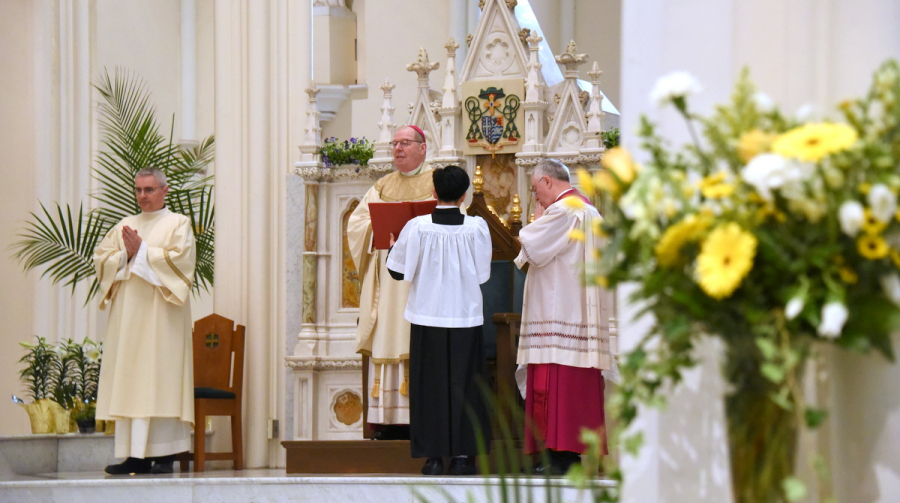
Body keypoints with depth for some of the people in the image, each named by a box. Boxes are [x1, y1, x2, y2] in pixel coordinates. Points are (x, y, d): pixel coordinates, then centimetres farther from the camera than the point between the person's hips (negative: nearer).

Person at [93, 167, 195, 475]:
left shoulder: (178, 224, 6)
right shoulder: (124, 226, 19)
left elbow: (177, 258, -9)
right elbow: (101, 258, 10)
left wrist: (141, 251, -9)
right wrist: (125, 255, -7)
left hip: (160, 313, -5)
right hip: (128, 314, 5)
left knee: (161, 378, -10)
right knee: (129, 379, -2)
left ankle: (164, 455, -10)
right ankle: (135, 455, -3)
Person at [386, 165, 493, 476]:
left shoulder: (416, 227, -9)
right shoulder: (477, 228, -7)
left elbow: (397, 271, -3)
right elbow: (483, 273, 2)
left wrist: (393, 247, 17)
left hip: (427, 316, 0)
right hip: (465, 317, 0)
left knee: (430, 386, 6)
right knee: (463, 384, 7)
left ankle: (433, 456, 4)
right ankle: (462, 455, 5)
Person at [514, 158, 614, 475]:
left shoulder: (562, 211, -12)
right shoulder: (589, 210, 19)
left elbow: (532, 250, -13)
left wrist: (537, 219, 1)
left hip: (558, 314, -10)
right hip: (581, 315, 10)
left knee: (555, 385, -11)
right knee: (577, 386, 8)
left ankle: (561, 455, -14)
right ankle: (576, 452, 8)